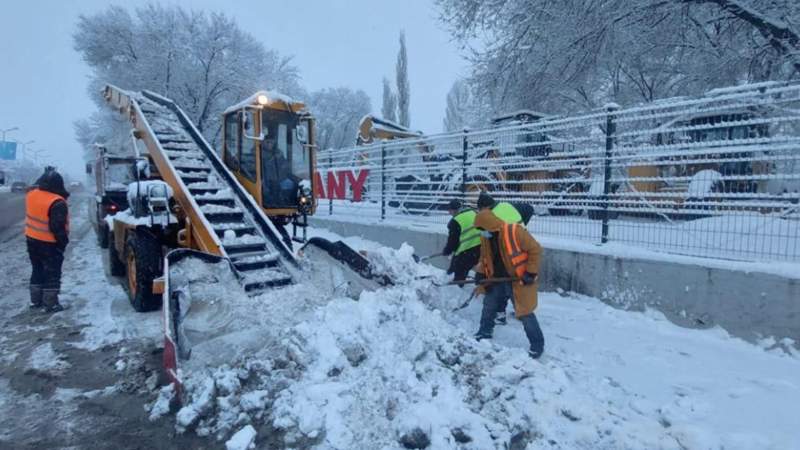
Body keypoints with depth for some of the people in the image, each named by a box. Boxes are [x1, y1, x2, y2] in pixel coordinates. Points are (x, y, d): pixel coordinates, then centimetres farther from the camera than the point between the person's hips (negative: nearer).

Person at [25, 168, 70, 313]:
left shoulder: (31, 195, -2)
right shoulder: (57, 203, -24)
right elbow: (57, 227, -24)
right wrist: (64, 241, -10)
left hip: (32, 240, 7)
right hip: (49, 244, -7)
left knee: (37, 271, 20)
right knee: (52, 274, 4)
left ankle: (35, 300, 28)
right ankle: (51, 304, 8)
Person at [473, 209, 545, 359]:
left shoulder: (515, 232, -24)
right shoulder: (485, 238, -1)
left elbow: (535, 250, -18)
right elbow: (485, 260, 10)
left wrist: (531, 273, -19)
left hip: (519, 281, -7)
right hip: (498, 280, 7)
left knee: (525, 313, -3)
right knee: (488, 306, 17)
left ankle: (537, 345, 12)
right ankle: (484, 333, 39)